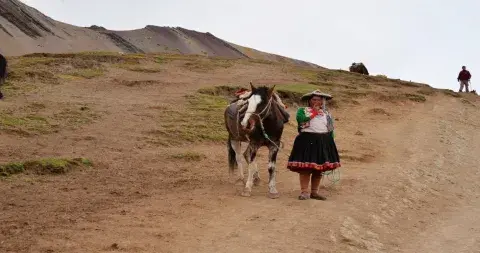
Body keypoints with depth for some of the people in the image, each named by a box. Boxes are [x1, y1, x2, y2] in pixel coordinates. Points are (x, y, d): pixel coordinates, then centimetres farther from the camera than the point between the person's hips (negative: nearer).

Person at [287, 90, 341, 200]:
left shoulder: (326, 113, 16)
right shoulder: (302, 110, 4)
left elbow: (331, 129, 16)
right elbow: (301, 119, -18)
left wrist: (331, 143, 7)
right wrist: (314, 113, -7)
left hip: (323, 142, 4)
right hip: (307, 140, -4)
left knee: (319, 168, 7)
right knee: (305, 167, -8)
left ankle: (314, 192, 16)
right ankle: (304, 192, -3)